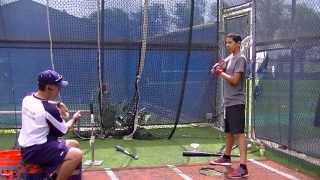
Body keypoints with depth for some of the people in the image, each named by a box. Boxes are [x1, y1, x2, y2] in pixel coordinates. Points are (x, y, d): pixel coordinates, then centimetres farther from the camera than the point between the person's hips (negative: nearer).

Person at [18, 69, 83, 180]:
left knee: (74, 144, 20)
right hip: (35, 151, -10)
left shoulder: (27, 98, 2)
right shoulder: (49, 109, -23)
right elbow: (63, 130, -8)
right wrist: (74, 119, 10)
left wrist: (57, 104, 10)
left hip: (28, 146, 10)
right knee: (76, 154, -26)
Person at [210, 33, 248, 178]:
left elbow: (234, 80, -18)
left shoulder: (240, 59, -11)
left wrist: (220, 72, -7)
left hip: (236, 102, -9)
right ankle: (226, 157, 37)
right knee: (228, 131, 21)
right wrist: (219, 68, -4)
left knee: (239, 133, -15)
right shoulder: (229, 58, 16)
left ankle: (243, 167, -19)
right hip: (228, 101, 9)